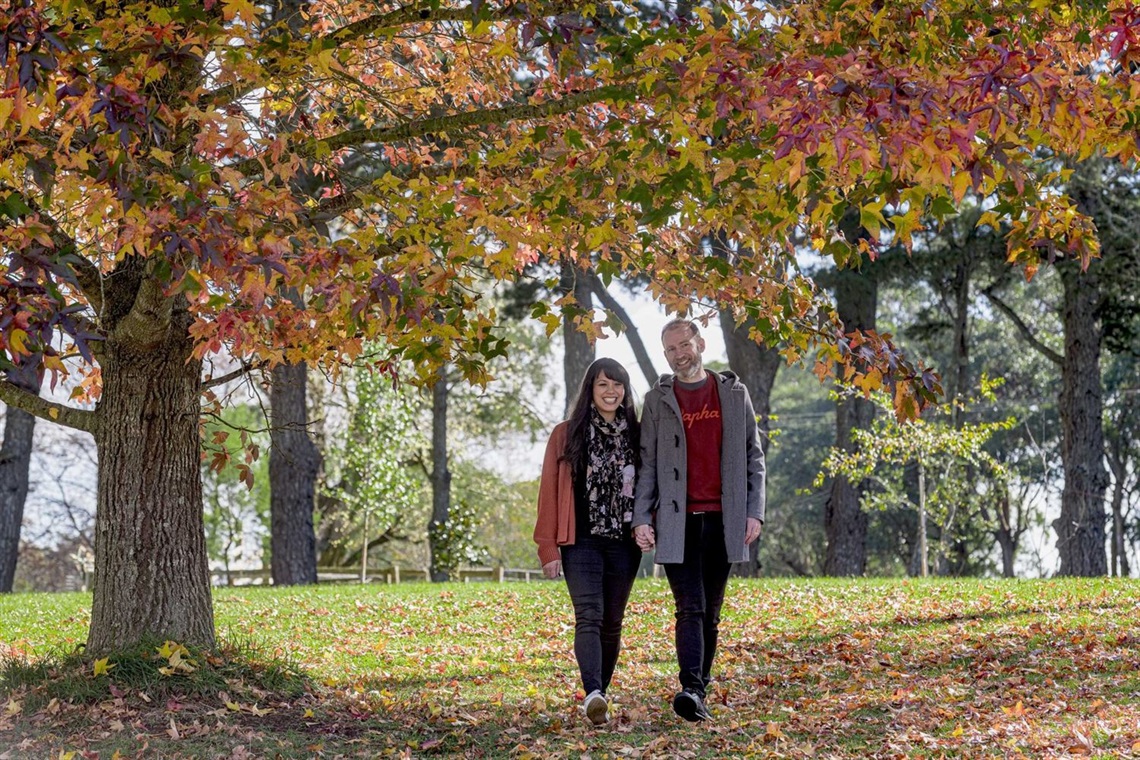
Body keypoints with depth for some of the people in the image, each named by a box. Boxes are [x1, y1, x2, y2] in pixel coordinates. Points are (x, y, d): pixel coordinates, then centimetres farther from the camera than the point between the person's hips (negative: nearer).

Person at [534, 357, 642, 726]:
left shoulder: (636, 435, 9)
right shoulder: (566, 435, 3)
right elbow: (549, 491, 1)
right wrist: (548, 547, -4)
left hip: (624, 543, 3)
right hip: (581, 542, -3)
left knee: (612, 622, 8)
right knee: (589, 617, -17)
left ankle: (599, 693, 19)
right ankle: (593, 694, -31)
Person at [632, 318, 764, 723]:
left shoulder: (734, 393, 10)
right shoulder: (658, 400, 9)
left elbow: (753, 457, 10)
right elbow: (647, 463, 6)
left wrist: (754, 511, 1)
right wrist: (641, 518, -5)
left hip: (722, 520, 1)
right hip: (677, 521, -1)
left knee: (711, 613, 6)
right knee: (690, 609, -12)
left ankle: (699, 691, 13)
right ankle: (690, 690, -21)